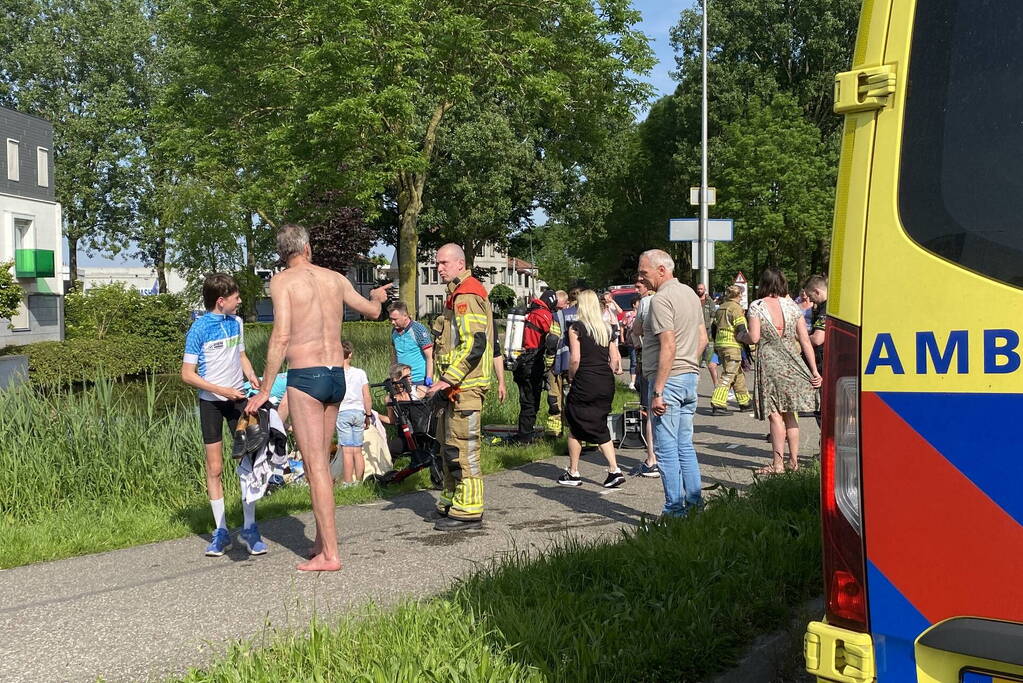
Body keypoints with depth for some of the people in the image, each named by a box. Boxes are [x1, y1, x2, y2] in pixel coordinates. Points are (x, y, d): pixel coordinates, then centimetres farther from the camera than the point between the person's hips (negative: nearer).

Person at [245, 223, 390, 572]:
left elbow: (281, 336, -14)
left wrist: (265, 390, -10)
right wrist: (376, 296, 50)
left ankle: (330, 554, -3)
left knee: (315, 466, -4)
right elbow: (372, 311, 25)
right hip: (337, 374, 6)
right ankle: (321, 541, 25)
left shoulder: (282, 281, -4)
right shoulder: (335, 278, 11)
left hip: (305, 376, -6)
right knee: (321, 462, 17)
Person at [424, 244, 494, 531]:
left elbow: (474, 344, -24)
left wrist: (448, 379, -24)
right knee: (448, 442, 17)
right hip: (455, 386, 11)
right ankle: (452, 501, 28)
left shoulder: (467, 296, -14)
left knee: (463, 448, -7)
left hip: (465, 387, -11)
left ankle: (468, 511, -2)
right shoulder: (457, 295, 21)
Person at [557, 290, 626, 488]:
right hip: (606, 383, 5)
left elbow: (575, 359, -13)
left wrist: (571, 376, 3)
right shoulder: (606, 328, 9)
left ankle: (573, 473, 17)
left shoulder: (576, 327, -7)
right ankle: (614, 470, 2)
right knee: (600, 428, 13)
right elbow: (616, 359, 7)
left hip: (585, 383, -5)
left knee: (575, 427, 10)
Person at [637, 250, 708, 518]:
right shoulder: (690, 293, 14)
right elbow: (702, 338, 19)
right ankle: (695, 505, 18)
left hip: (668, 379, -9)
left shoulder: (661, 300, -15)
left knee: (666, 449, -3)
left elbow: (668, 347, -22)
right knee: (685, 446, 14)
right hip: (690, 377, 9)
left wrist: (657, 392, -21)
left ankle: (675, 511, 0)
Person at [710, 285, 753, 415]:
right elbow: (741, 330, -15)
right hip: (733, 346, -9)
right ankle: (718, 404, -16)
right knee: (728, 375, -9)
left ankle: (745, 402, 27)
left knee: (739, 374, 19)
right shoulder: (736, 308, -9)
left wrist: (716, 345, 25)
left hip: (720, 345, 9)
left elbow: (714, 327, 19)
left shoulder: (721, 308, 16)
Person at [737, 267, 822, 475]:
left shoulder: (757, 306, -4)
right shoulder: (792, 306, 7)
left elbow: (754, 337, -12)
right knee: (789, 414, 13)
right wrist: (814, 371, 6)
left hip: (769, 362, -4)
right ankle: (793, 461, 18)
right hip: (792, 363, 4)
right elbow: (805, 341, 5)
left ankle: (778, 463, -2)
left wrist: (741, 336, 11)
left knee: (775, 415, -2)